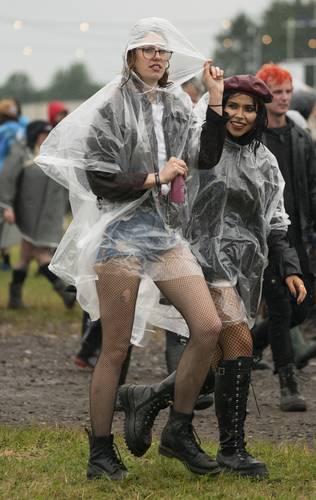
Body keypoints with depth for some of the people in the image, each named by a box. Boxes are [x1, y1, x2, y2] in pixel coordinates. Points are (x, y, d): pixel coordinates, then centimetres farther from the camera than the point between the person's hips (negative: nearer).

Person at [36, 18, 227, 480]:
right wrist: (154, 177, -8)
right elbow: (98, 178, -9)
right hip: (122, 231, -6)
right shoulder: (111, 106, -3)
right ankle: (100, 453, 6)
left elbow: (205, 157, 6)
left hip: (167, 231, 6)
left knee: (209, 327, -6)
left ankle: (178, 431, 9)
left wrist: (216, 101, -1)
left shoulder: (177, 105, 16)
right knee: (116, 349, -3)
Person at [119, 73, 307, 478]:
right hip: (210, 255, -7)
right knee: (240, 343, -19)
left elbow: (274, 220, 19)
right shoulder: (202, 145, -1)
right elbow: (208, 152, -27)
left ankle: (146, 400, 24)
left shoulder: (264, 161, 16)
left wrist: (290, 268, 10)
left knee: (219, 362, 3)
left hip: (246, 265, 7)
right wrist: (213, 94, -28)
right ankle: (231, 448, -13)